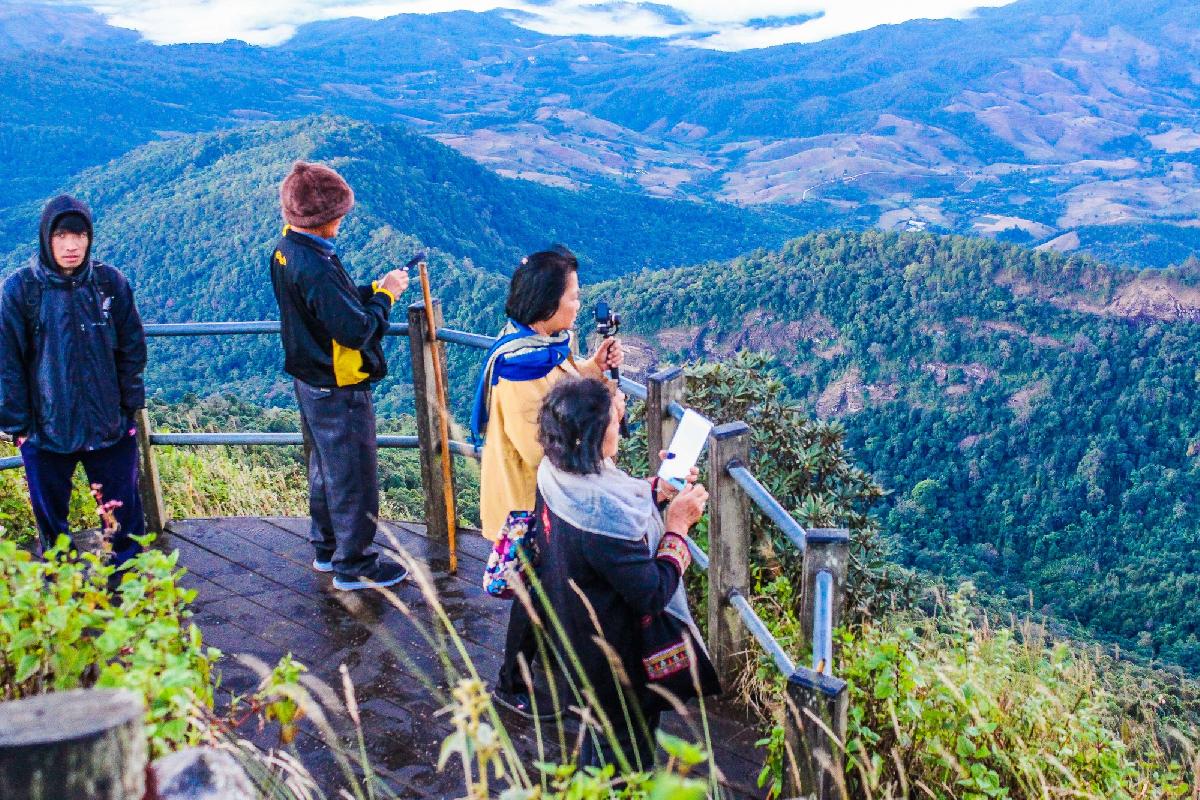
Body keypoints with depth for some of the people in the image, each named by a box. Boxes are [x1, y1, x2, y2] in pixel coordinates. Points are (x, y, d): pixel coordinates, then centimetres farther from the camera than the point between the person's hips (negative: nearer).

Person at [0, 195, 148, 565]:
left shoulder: (111, 282, -3)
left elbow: (132, 348, 3)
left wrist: (129, 406, 0)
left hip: (111, 427, 1)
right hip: (46, 429, 0)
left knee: (124, 520, 10)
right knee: (50, 519, 13)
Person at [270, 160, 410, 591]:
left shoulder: (285, 251, 1)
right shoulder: (316, 267, -29)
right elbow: (356, 329, -27)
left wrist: (373, 290, 0)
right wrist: (385, 295, -13)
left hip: (310, 381, 10)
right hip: (339, 391, -10)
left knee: (325, 468, 24)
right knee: (353, 476, 5)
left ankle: (326, 548, 39)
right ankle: (354, 564, 18)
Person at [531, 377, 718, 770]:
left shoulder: (556, 476, -12)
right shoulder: (600, 512, -39)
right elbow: (652, 594, -30)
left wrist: (658, 489, 0)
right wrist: (678, 525, -22)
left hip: (581, 639, 9)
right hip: (621, 660, -9)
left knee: (601, 728, 32)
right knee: (626, 743, 18)